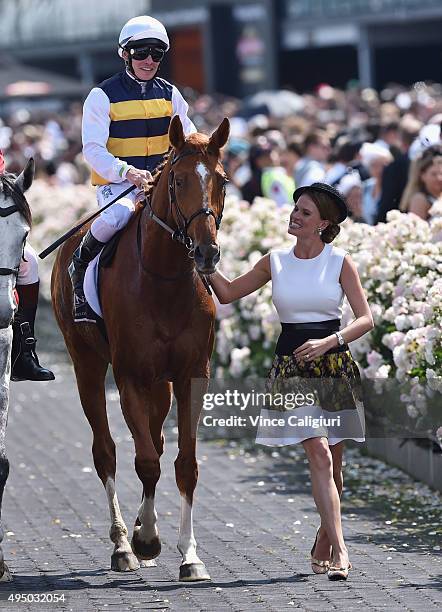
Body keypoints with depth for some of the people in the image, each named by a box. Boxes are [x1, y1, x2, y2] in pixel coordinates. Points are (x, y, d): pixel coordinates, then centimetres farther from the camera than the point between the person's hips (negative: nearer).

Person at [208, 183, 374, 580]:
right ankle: (339, 549, -20)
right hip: (292, 365, 0)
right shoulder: (275, 263, 7)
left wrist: (329, 342, -17)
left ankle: (323, 547, 24)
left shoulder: (341, 263, 0)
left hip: (334, 364, 0)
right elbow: (227, 292, 16)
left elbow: (366, 319, -3)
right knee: (319, 455, -15)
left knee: (333, 465, 6)